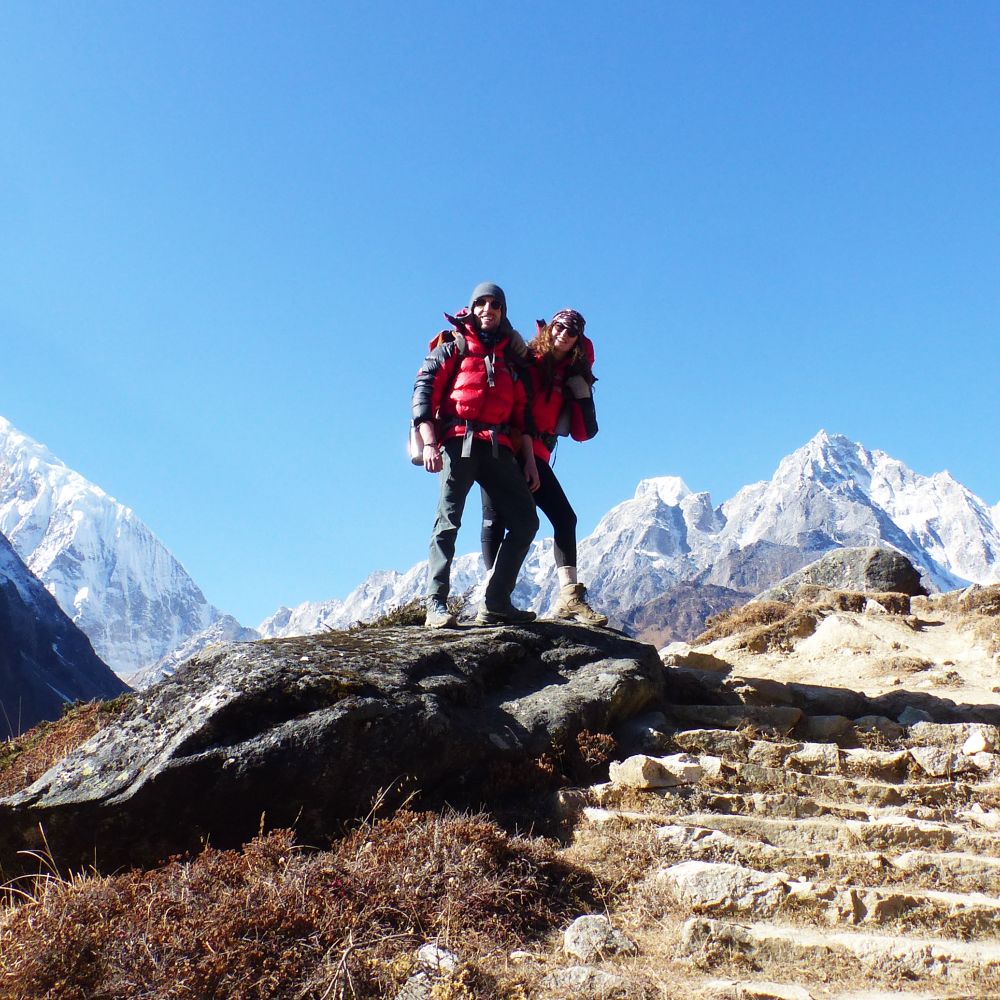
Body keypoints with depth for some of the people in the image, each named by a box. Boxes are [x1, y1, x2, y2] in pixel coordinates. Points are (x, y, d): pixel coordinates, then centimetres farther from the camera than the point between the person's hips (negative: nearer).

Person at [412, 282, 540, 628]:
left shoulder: (510, 358, 25)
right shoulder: (454, 348, 12)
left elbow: (522, 411, 23)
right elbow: (423, 391, 0)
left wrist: (529, 459, 13)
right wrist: (430, 443, -13)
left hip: (498, 448, 5)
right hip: (459, 441, -5)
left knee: (526, 521, -3)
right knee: (448, 521, -13)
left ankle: (495, 604, -2)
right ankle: (436, 605, -16)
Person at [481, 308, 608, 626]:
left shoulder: (572, 376, 13)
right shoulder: (523, 358, 3)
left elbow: (583, 432, 4)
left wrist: (581, 389, -3)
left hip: (534, 455, 5)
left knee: (565, 517, -4)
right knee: (496, 519, -8)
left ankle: (568, 597, -4)